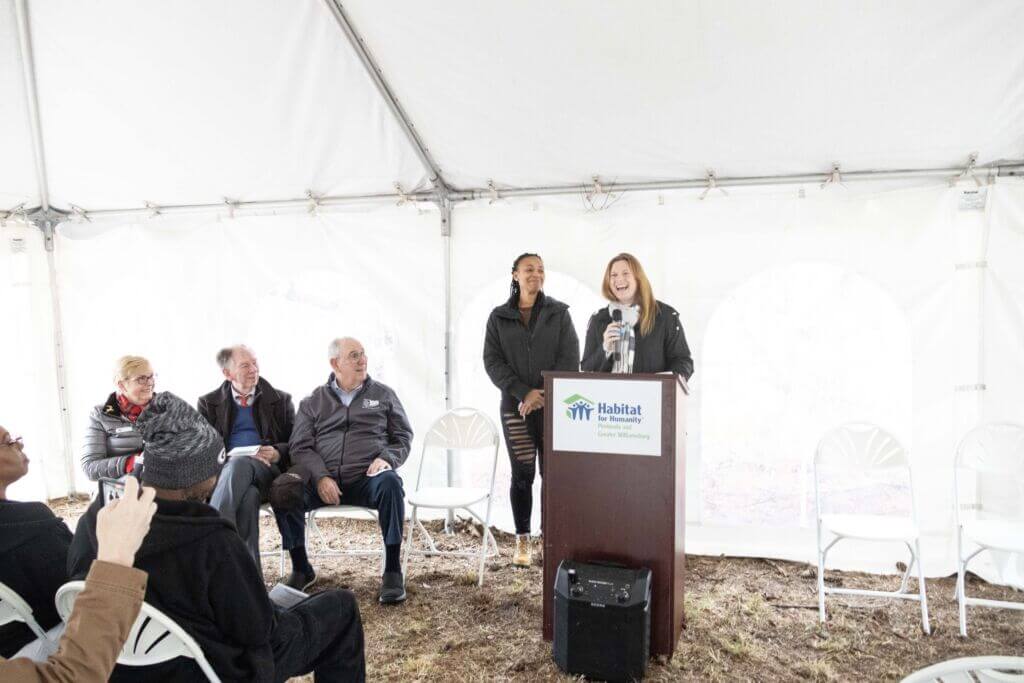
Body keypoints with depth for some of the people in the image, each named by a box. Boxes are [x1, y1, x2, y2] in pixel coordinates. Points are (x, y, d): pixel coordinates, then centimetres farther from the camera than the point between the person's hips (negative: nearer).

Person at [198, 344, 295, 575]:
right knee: (248, 495, -40)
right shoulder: (208, 404, 21)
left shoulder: (280, 400, 21)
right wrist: (219, 458, -12)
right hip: (223, 469, 1)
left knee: (238, 464, -40)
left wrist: (278, 454, -8)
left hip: (267, 472, 0)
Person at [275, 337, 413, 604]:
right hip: (323, 480, 1)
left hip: (367, 479, -1)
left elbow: (403, 436, 15)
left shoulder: (383, 394, 15)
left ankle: (393, 572, -23)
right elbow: (301, 447, 6)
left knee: (390, 482, -34)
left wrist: (387, 458, -7)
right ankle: (301, 568, -4)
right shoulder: (313, 401, 14)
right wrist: (320, 477, -12)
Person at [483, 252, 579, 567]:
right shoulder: (499, 317, 7)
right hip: (515, 406, 0)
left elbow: (569, 359, -1)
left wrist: (544, 395, -11)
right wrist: (524, 393, -11)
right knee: (522, 474, 2)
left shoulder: (559, 313, 5)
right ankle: (522, 541, 13)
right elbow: (492, 361, 0)